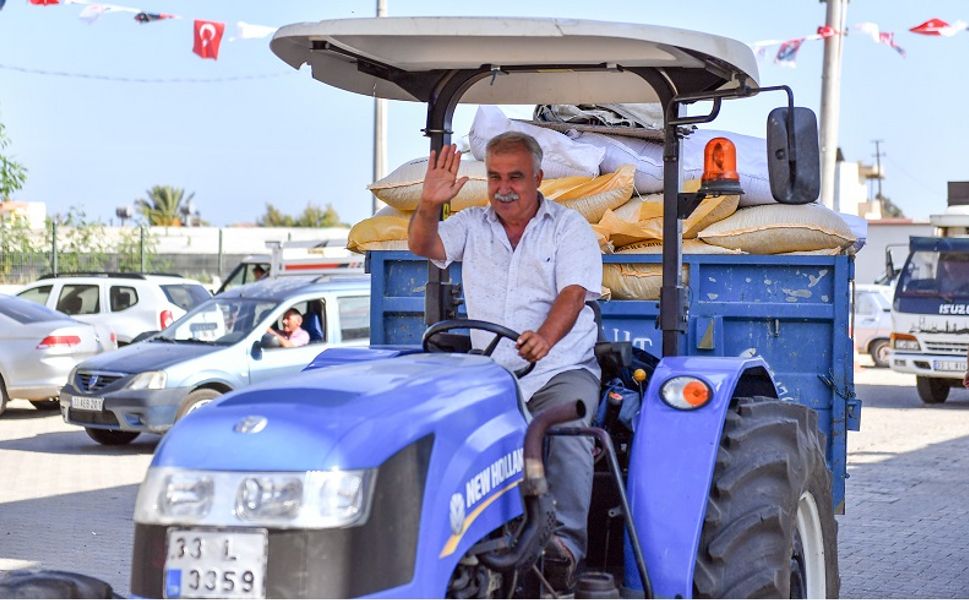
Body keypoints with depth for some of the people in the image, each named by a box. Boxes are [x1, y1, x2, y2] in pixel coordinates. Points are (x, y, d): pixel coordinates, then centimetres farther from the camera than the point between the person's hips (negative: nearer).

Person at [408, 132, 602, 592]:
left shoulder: (569, 227, 4)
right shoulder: (472, 225, 14)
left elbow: (573, 293, -10)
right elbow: (422, 245, -1)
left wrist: (545, 337, -31)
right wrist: (429, 205, -24)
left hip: (560, 369, -3)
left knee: (568, 434, -32)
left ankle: (565, 543, -35)